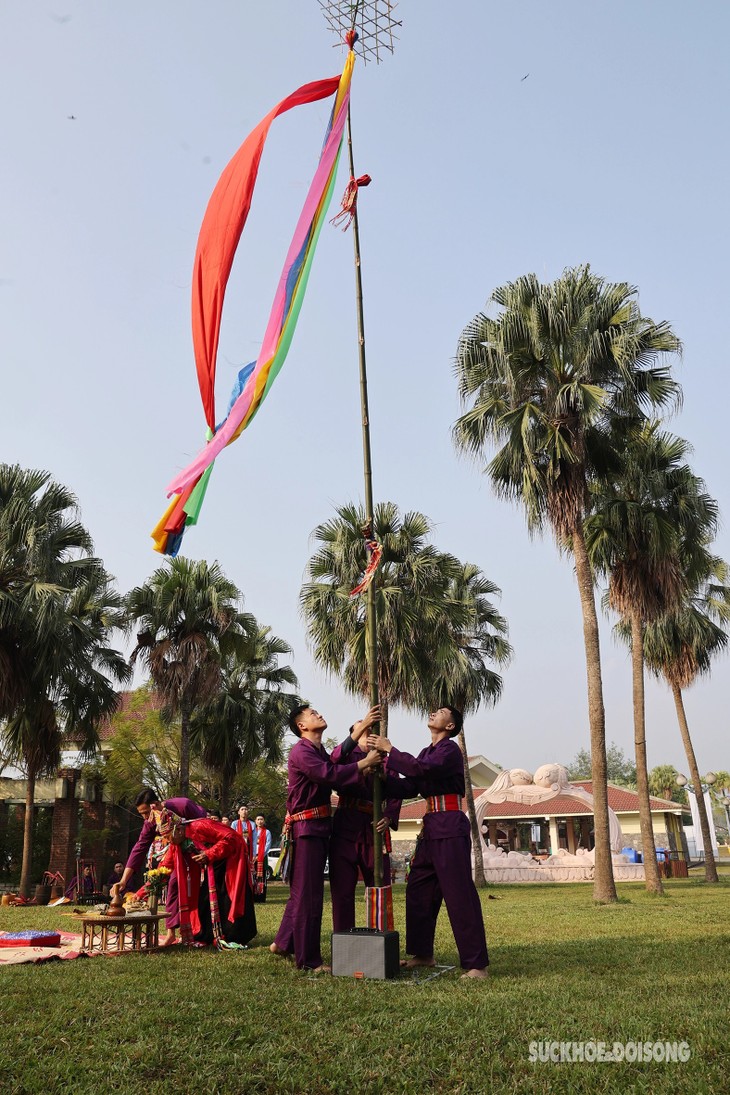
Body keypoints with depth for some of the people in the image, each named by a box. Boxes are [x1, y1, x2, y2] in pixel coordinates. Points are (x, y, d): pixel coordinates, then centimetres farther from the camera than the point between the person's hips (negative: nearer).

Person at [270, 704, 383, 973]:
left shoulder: (321, 752, 17)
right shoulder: (301, 752, -13)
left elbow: (340, 781, 9)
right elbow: (328, 775, -28)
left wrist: (363, 772, -8)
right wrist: (363, 764, -21)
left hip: (319, 828, 10)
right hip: (306, 827, -10)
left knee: (302, 891, 18)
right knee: (308, 894, -3)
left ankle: (283, 943, 32)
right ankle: (308, 960, 6)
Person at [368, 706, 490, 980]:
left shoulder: (450, 749, -9)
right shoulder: (427, 752, 18)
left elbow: (423, 769, -26)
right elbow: (408, 788, 12)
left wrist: (389, 749, -18)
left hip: (450, 828, -9)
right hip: (431, 828, 9)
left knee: (459, 895, -8)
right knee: (418, 890, 13)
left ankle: (476, 965, -3)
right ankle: (422, 953, 25)